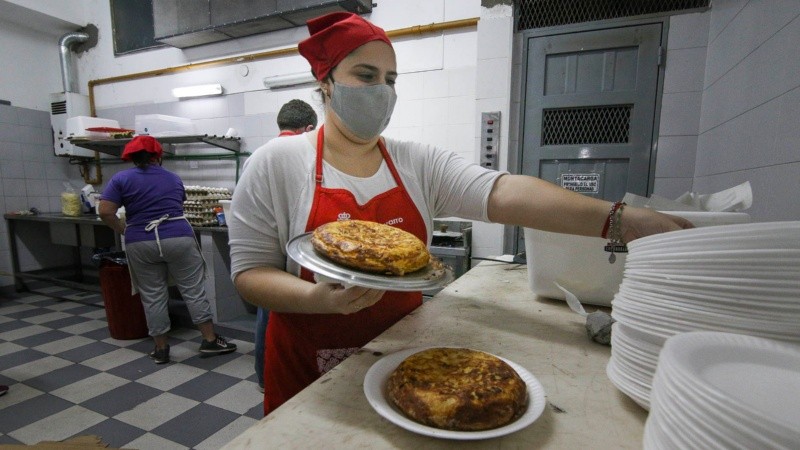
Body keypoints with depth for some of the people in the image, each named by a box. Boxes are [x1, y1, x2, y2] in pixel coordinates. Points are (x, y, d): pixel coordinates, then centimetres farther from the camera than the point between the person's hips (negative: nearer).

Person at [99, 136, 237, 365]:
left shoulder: (121, 179, 3)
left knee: (152, 296, 9)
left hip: (141, 244, 0)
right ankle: (210, 341, 11)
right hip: (178, 238, 0)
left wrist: (124, 230, 9)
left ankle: (161, 349, 19)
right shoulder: (174, 178, 11)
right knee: (193, 290, 6)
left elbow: (105, 212, -5)